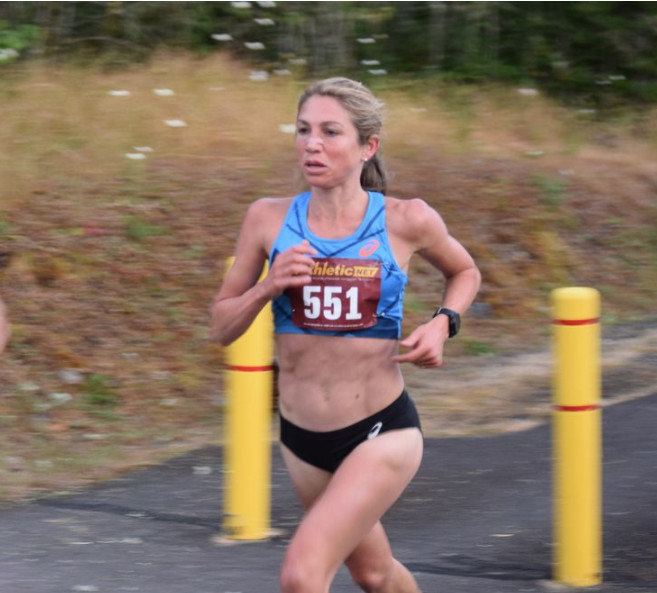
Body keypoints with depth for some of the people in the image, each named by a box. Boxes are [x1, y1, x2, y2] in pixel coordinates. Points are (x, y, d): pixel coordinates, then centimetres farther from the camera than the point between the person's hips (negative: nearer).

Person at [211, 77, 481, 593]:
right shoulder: (270, 219, -5)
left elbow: (465, 273, 13)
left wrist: (442, 325, -7)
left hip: (383, 433, -4)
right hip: (303, 437, 4)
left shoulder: (406, 222, -9)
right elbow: (222, 328, 2)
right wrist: (267, 286, -16)